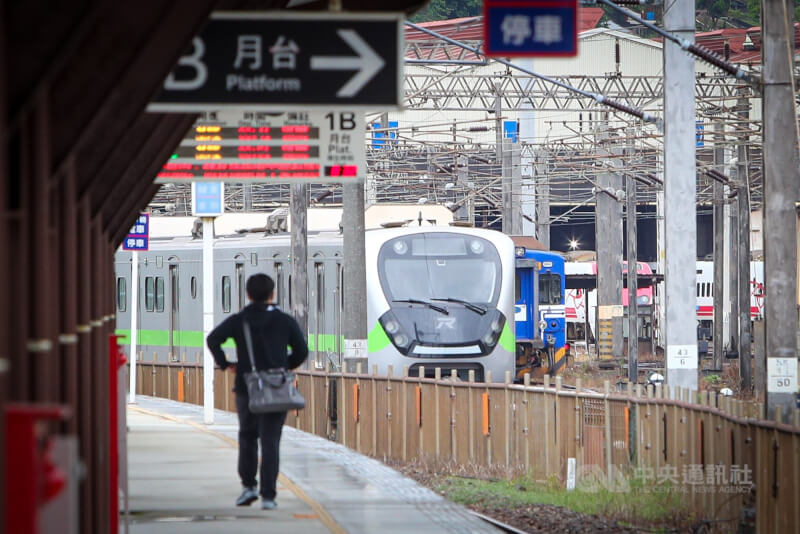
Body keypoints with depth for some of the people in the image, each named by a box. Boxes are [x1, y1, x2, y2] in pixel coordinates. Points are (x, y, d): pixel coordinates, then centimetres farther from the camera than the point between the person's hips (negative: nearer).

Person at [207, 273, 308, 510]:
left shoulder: (238, 321, 1)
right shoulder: (285, 321, 3)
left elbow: (213, 339, -13)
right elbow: (302, 350, 1)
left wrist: (225, 363, -1)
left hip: (246, 388, 0)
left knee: (247, 436, 19)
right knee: (270, 442, 1)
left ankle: (248, 486, 9)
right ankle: (268, 495, -6)